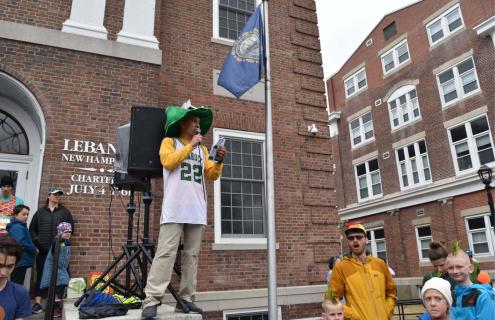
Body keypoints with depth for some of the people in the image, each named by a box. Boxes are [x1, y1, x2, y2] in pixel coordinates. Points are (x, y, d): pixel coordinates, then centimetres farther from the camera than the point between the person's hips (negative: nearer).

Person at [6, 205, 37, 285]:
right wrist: (34, 250, -14)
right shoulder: (17, 227, -17)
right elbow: (22, 243, -28)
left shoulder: (21, 226, 14)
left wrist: (34, 249, 3)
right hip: (20, 262, -10)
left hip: (20, 262, 10)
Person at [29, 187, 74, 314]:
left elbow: (71, 228, 5)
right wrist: (36, 241, -3)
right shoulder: (40, 212, 11)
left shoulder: (65, 211, 8)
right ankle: (37, 302, 8)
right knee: (40, 275, 3)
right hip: (43, 249, 1)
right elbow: (32, 228, 12)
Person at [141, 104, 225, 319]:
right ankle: (151, 301, -8)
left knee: (191, 255, 4)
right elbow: (169, 162, -10)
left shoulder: (202, 149, 22)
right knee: (166, 253, -11)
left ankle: (185, 299, 10)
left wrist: (219, 161, -3)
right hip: (175, 209, -5)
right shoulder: (169, 141, 9)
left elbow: (212, 175, 16)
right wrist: (191, 145, -7)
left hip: (196, 211, 5)